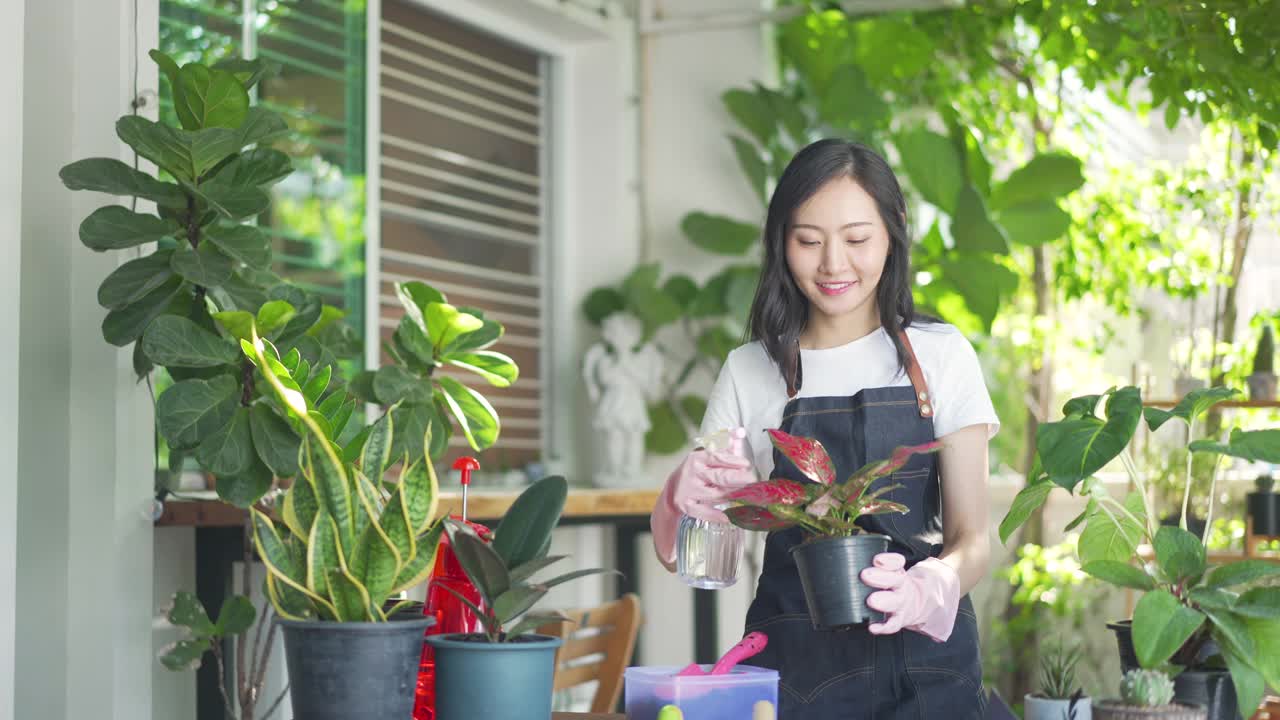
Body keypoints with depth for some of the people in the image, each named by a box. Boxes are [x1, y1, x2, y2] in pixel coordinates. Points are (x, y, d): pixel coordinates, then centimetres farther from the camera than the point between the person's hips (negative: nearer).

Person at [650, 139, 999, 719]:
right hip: (791, 664, 1)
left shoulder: (941, 356, 1)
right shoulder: (749, 372, 4)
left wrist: (927, 589, -25)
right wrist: (684, 495, -20)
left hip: (923, 655, -1)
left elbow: (971, 537, -3)